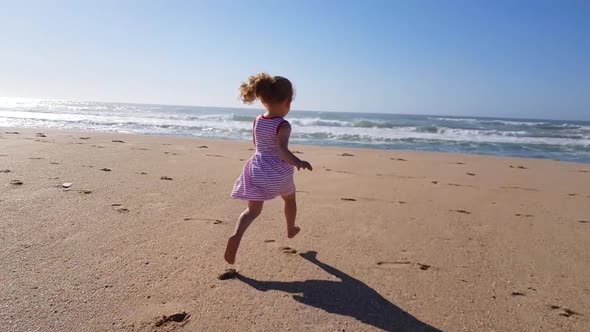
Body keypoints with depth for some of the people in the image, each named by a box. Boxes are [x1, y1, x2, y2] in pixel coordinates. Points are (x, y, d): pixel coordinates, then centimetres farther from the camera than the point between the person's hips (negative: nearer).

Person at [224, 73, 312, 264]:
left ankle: (236, 235, -21)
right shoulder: (283, 125, -17)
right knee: (289, 199, 26)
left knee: (253, 210, 5)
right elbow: (282, 150, -32)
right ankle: (291, 229, 48)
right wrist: (297, 162, -46)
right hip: (278, 173, -4)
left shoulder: (257, 121, 1)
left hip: (257, 170, 4)